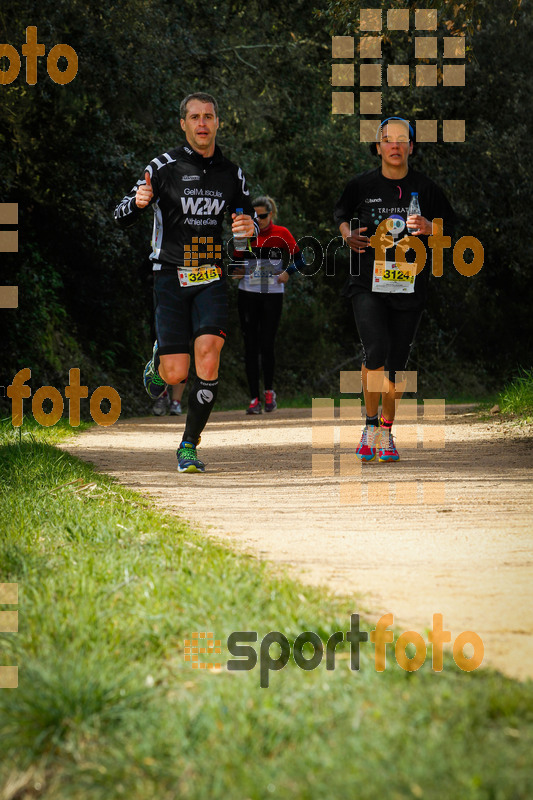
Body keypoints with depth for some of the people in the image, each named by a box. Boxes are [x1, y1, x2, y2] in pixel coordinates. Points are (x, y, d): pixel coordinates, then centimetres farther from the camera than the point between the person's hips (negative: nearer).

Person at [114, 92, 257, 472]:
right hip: (171, 277, -2)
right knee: (176, 374, -8)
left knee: (208, 350, -19)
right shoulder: (165, 167, -3)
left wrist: (251, 227, -5)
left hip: (212, 278, 2)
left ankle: (190, 445, -7)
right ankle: (158, 363, 31)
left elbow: (249, 217, 20)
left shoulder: (231, 173, 8)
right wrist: (137, 202, -27)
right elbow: (121, 217, -4)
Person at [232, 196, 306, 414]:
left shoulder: (281, 234, 0)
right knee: (251, 347, -1)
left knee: (267, 345, -4)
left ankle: (269, 391, 20)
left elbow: (300, 260, 2)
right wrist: (237, 271, -6)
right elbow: (236, 262, 15)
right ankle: (254, 398, 3)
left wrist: (287, 273, -15)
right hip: (248, 295, 2)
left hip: (272, 295, -2)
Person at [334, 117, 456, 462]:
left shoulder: (426, 188, 3)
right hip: (368, 283, -1)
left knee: (397, 363, 6)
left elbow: (449, 229, 11)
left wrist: (429, 228, -11)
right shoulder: (361, 185, 3)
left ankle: (387, 432, 22)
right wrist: (349, 235, -1)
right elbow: (342, 216, 20)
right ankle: (370, 425, -4)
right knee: (376, 350, -20)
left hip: (409, 284, 1)